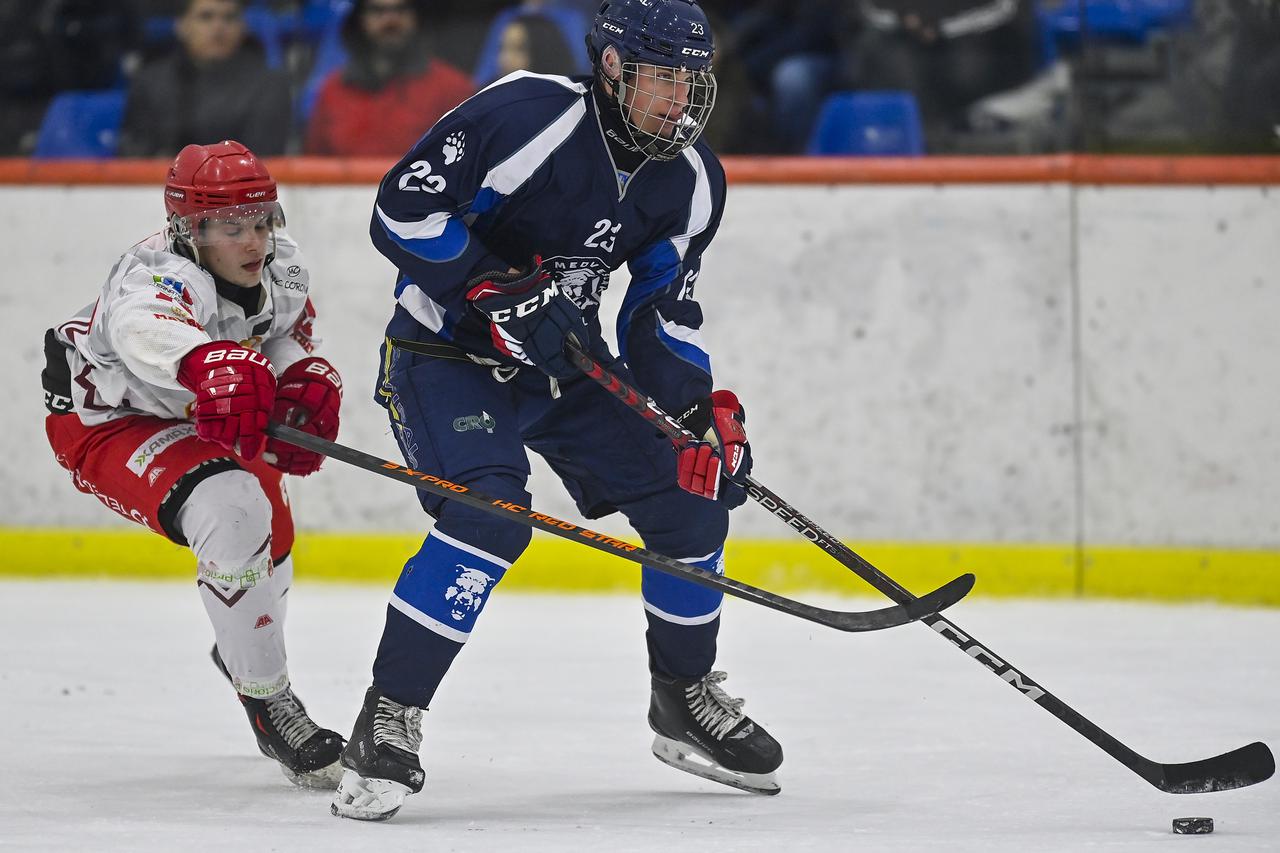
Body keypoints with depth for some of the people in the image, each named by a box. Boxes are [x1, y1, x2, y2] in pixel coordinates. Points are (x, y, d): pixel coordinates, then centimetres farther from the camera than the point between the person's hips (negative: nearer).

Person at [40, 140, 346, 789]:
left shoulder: (282, 267, -13)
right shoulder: (161, 274, -38)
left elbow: (288, 343, 4)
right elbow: (145, 329, -62)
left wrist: (308, 384, -21)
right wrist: (213, 364, -85)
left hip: (196, 414, 9)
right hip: (107, 423, -9)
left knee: (270, 531, 26)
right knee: (232, 515, -32)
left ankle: (241, 647, 60)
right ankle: (266, 704, -20)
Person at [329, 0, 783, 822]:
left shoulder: (691, 181, -2)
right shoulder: (527, 114, -24)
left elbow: (663, 313, 6)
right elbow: (403, 211, -25)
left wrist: (704, 411, -8)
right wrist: (505, 294, -30)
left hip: (565, 361, 7)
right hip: (448, 352, -7)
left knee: (691, 501, 4)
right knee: (488, 515, -28)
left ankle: (686, 700, 26)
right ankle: (387, 722, -19)